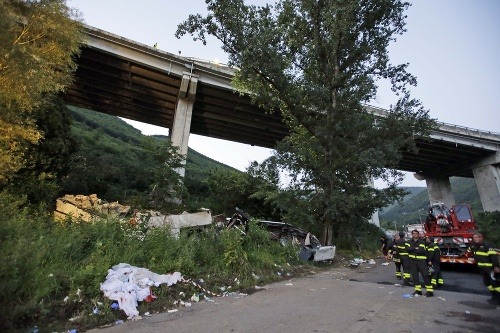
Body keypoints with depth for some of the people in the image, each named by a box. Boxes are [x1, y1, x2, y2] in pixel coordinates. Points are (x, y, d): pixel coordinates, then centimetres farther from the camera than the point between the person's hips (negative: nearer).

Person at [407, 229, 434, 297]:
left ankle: (430, 291, 2)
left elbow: (422, 250, -18)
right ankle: (418, 290, 17)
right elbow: (408, 249, -7)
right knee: (415, 276, 7)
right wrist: (416, 248, -14)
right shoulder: (409, 242, 9)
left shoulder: (422, 242, -4)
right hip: (413, 261, 4)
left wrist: (412, 249, -9)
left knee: (425, 275, -5)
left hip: (421, 261, -4)